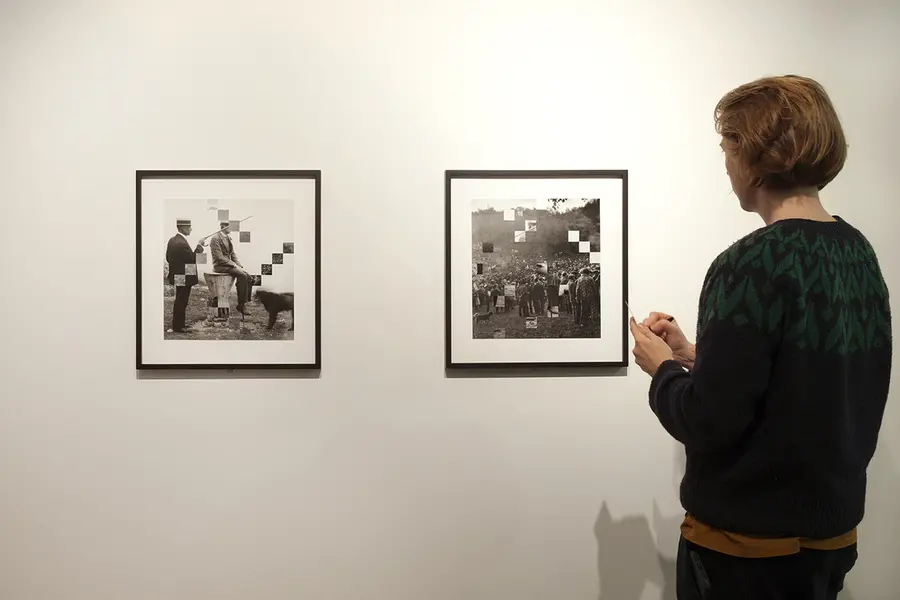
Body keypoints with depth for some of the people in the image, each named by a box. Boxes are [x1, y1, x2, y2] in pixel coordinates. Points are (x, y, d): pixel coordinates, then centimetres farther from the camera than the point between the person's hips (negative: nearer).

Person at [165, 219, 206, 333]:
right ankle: (178, 327, 8)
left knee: (179, 301, 19)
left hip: (176, 276, 10)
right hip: (184, 278, -10)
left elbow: (168, 258, 12)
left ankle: (177, 324, 29)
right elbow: (193, 259, -19)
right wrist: (199, 246, -11)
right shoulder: (182, 243, -24)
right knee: (181, 302, 0)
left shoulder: (172, 240, 7)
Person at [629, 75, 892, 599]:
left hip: (747, 542, -7)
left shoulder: (753, 264, -24)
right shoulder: (860, 253, 0)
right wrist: (696, 357, 6)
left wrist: (663, 368, -6)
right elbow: (803, 380, 7)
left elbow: (710, 424, -24)